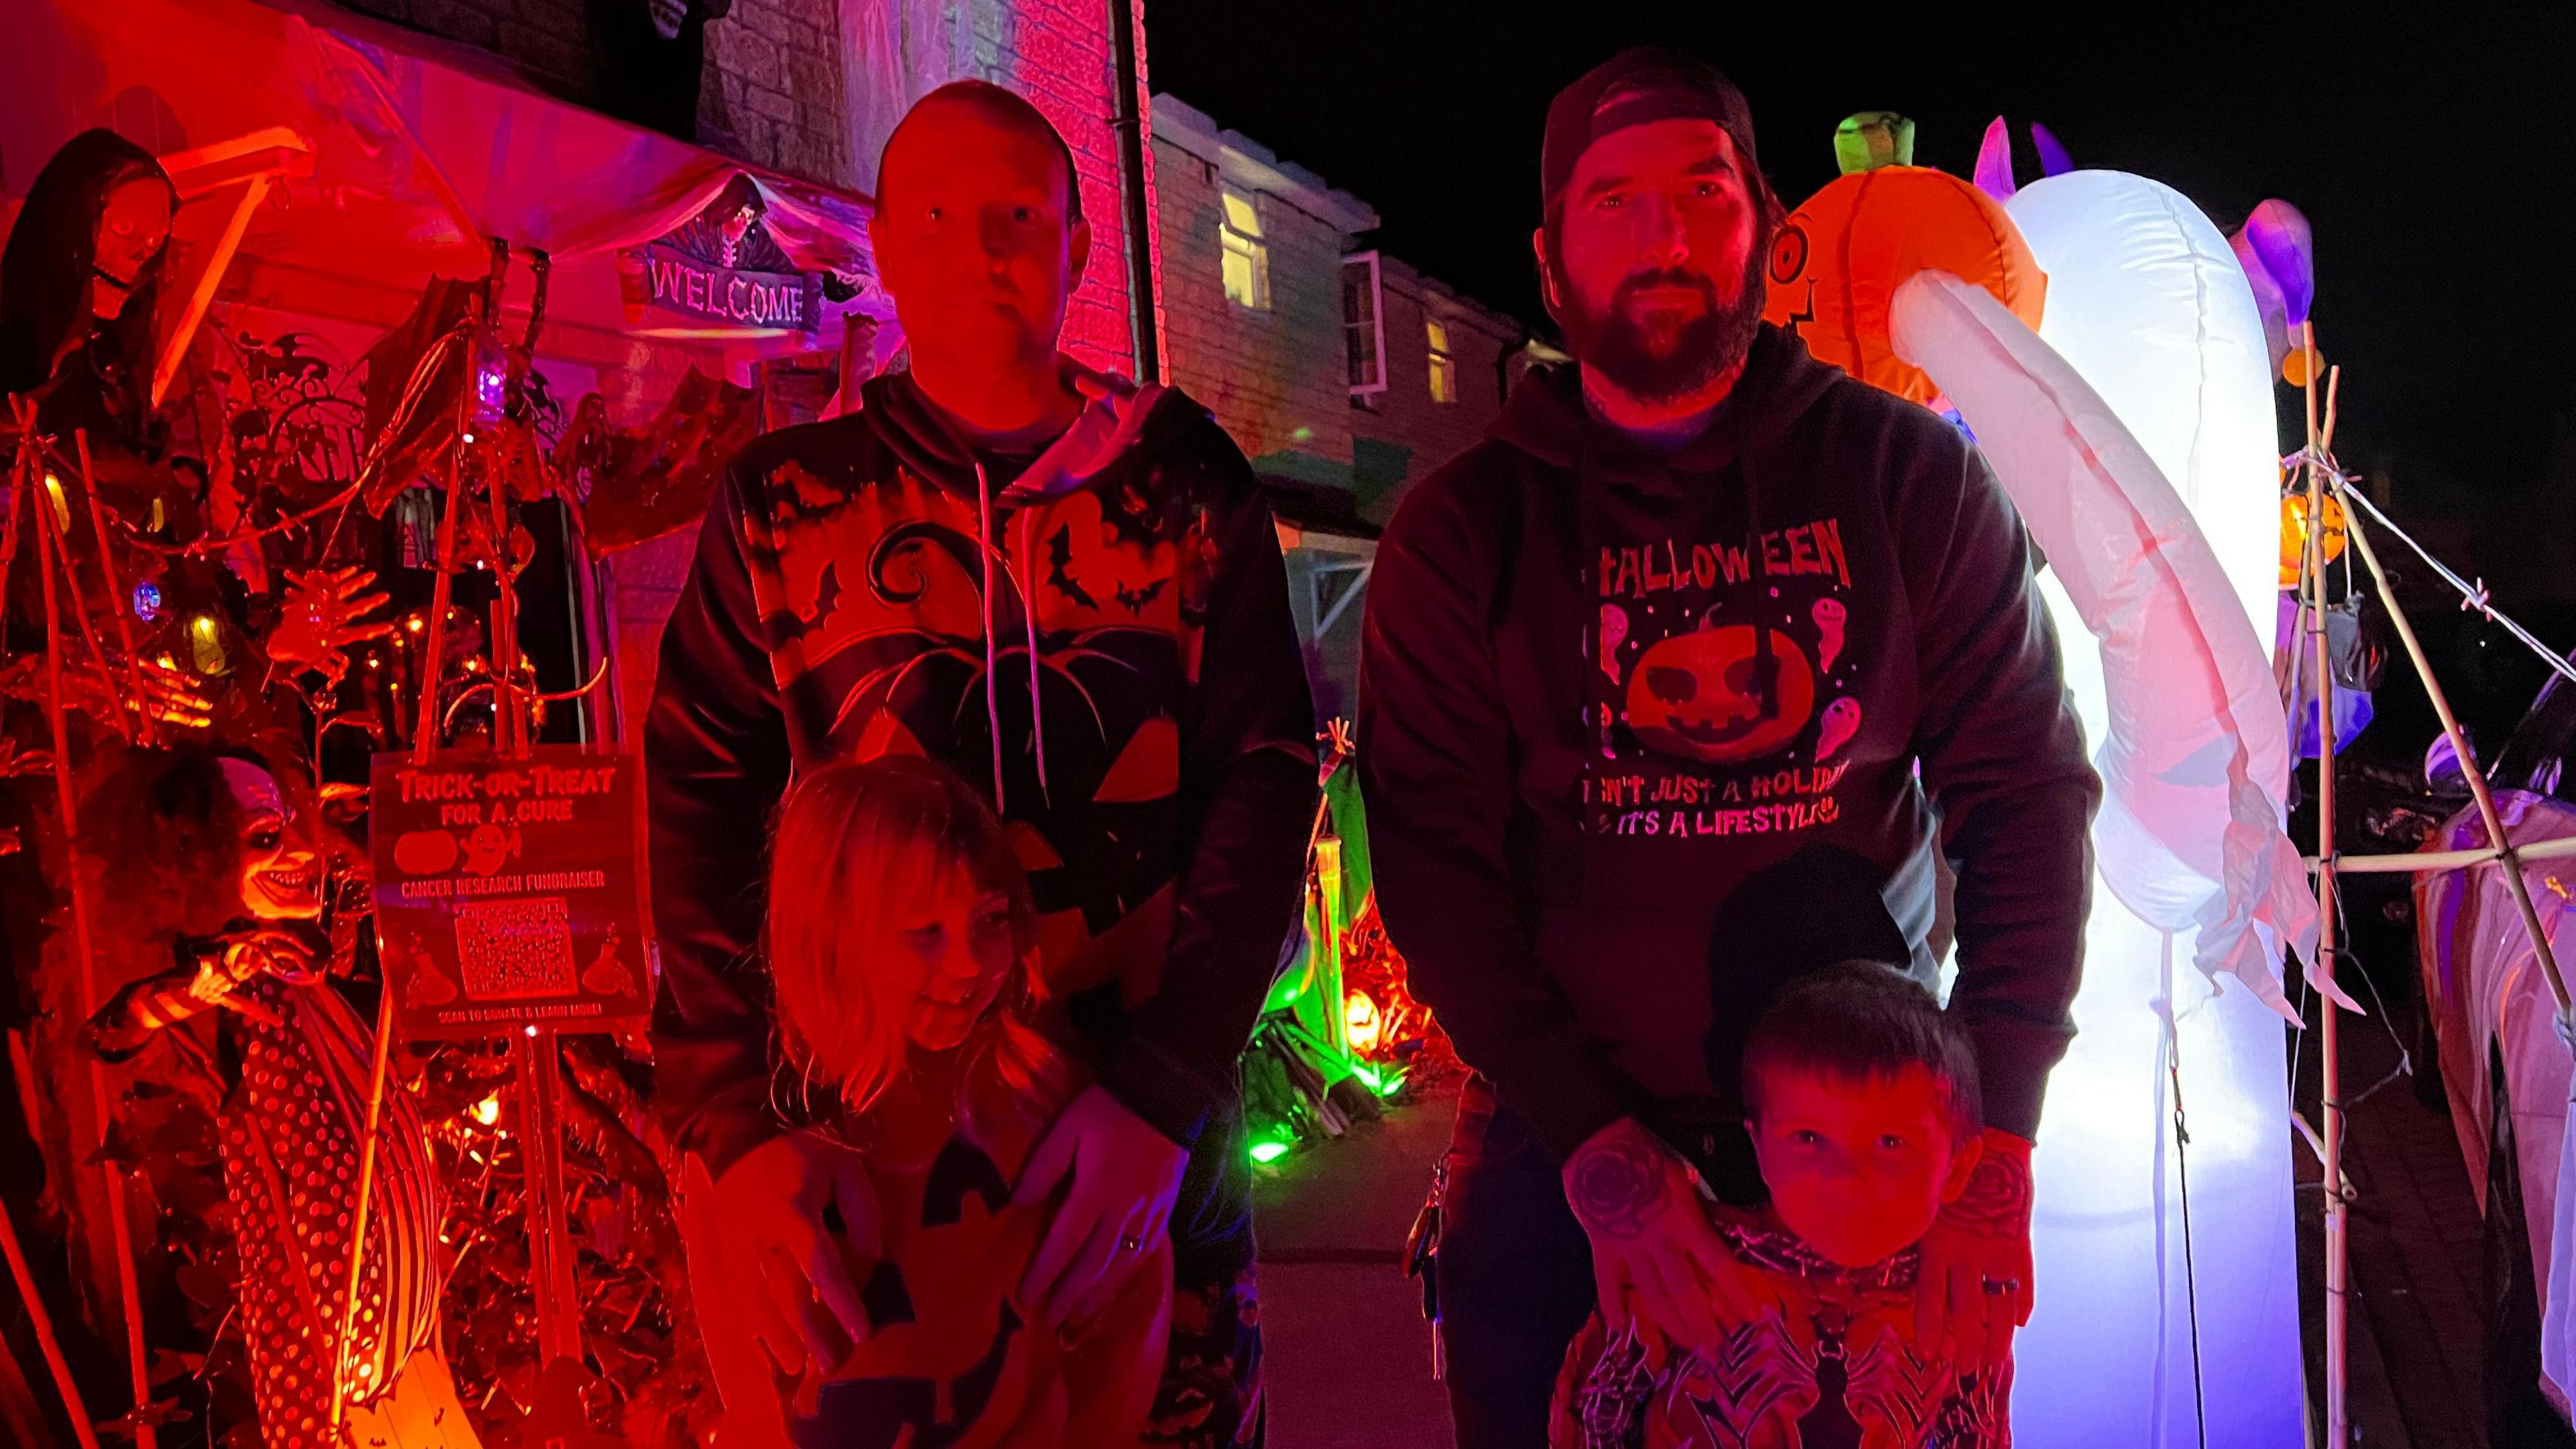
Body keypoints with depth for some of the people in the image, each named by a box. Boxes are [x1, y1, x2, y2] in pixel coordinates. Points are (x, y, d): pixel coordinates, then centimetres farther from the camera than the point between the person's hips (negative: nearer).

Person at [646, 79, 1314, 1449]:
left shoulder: (1186, 483, 0)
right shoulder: (784, 500, 0)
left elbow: (1267, 771, -5)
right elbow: (699, 808, -3)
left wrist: (1166, 1085, -14)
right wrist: (738, 1122, -14)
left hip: (1154, 1110, 0)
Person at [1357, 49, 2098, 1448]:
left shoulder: (1907, 476, -3)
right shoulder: (1465, 527, -5)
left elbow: (2027, 793, -5)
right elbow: (1434, 859, -8)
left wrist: (1997, 1145, -13)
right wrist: (1593, 1148, -17)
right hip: (1564, 1130, 0)